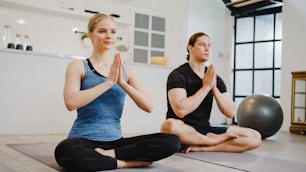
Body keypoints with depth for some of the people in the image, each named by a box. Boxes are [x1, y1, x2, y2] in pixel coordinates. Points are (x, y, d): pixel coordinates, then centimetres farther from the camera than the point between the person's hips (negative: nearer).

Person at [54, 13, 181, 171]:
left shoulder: (126, 71, 10)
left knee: (172, 142, -16)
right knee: (65, 152, -40)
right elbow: (71, 103, -17)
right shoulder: (78, 66, 1)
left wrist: (122, 82, -12)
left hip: (115, 140, 4)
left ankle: (110, 154, -14)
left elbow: (148, 106, 0)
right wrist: (109, 81, -17)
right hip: (84, 140, -3)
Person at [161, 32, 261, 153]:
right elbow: (180, 110, -24)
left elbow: (230, 112, 2)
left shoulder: (215, 78, 8)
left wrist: (214, 88, -11)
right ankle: (216, 140, -16)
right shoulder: (178, 75, -9)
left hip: (205, 130, 5)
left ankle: (202, 148, -18)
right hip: (184, 131, -4)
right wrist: (206, 87, -17)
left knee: (255, 137, -11)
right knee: (170, 126, -41)